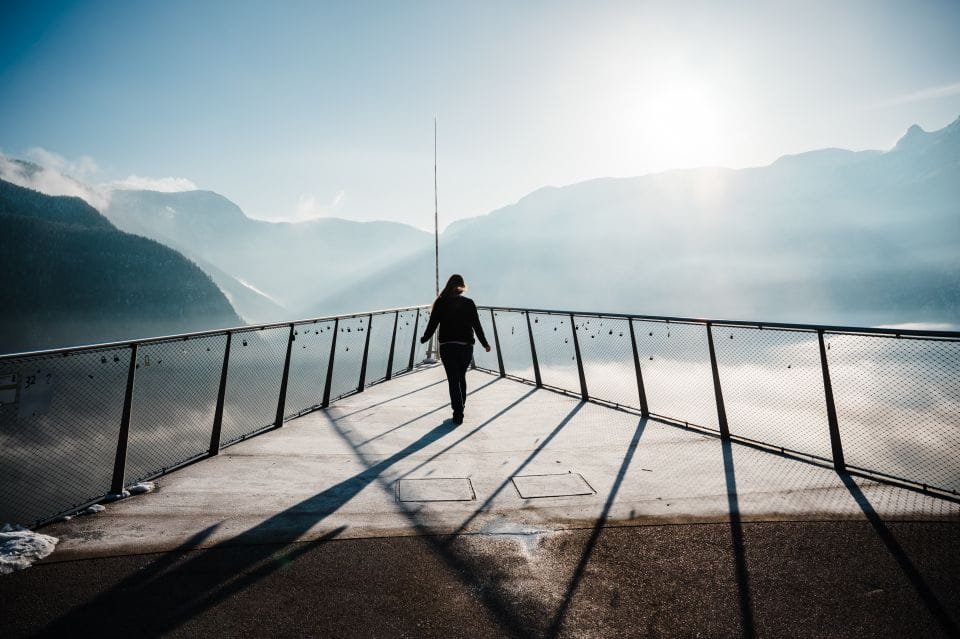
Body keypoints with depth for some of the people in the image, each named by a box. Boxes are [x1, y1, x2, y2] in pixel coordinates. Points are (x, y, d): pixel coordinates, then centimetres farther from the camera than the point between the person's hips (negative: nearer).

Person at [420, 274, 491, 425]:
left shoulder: (441, 303, -1)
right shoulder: (469, 303, 1)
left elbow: (432, 324, -1)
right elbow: (477, 326, 1)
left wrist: (424, 339, 16)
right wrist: (485, 344, 12)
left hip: (447, 347, -1)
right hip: (466, 346, 2)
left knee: (453, 380, 2)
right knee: (461, 377, 18)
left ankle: (458, 414, -2)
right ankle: (460, 408, 27)